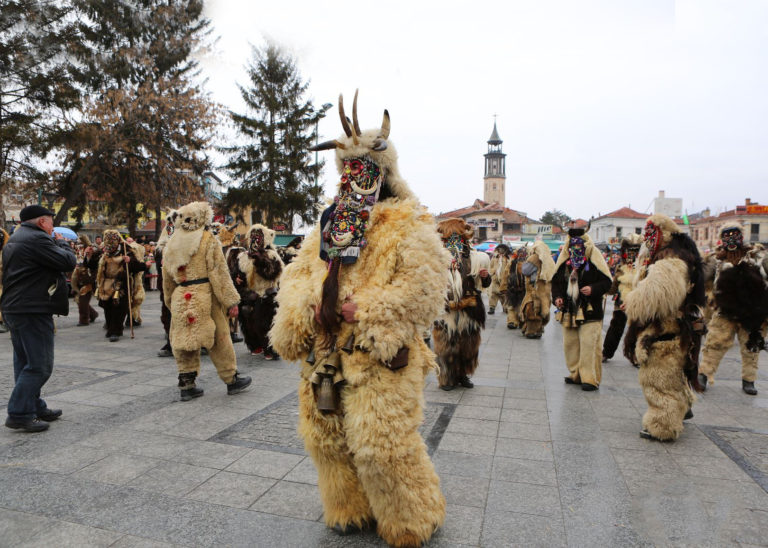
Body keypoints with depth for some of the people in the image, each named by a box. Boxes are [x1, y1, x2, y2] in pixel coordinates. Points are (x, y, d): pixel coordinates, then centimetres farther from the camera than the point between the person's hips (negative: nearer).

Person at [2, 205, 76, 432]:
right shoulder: (37, 239, -16)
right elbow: (68, 262, -16)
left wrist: (55, 243, 11)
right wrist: (61, 243, 2)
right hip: (33, 311, -11)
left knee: (25, 362, 16)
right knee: (39, 365, -5)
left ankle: (35, 407, 26)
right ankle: (19, 414, -3)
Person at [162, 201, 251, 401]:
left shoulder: (172, 244, 13)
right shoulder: (209, 241, -7)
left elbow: (167, 279, 17)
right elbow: (219, 273, -12)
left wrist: (171, 302, 26)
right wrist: (231, 301, -10)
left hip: (180, 299, 5)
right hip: (205, 297, -5)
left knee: (185, 339, 11)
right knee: (219, 339, 5)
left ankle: (186, 384, 15)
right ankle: (232, 380, 16)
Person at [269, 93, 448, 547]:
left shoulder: (409, 227, -6)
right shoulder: (331, 225, 16)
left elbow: (423, 291, -16)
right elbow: (298, 274, 16)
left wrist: (364, 310, -18)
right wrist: (303, 307, -5)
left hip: (379, 357, -7)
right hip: (327, 351, 7)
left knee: (383, 444, -3)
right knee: (329, 436, 15)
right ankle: (353, 509, 38)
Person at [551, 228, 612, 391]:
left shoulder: (594, 261, -5)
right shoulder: (564, 262, 10)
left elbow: (607, 281, -5)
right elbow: (556, 282, 16)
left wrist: (593, 289, -21)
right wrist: (557, 297, 0)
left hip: (589, 311, -5)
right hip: (568, 311, 5)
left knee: (589, 344, -8)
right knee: (570, 344, 10)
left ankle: (590, 378, 0)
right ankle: (576, 375, 23)